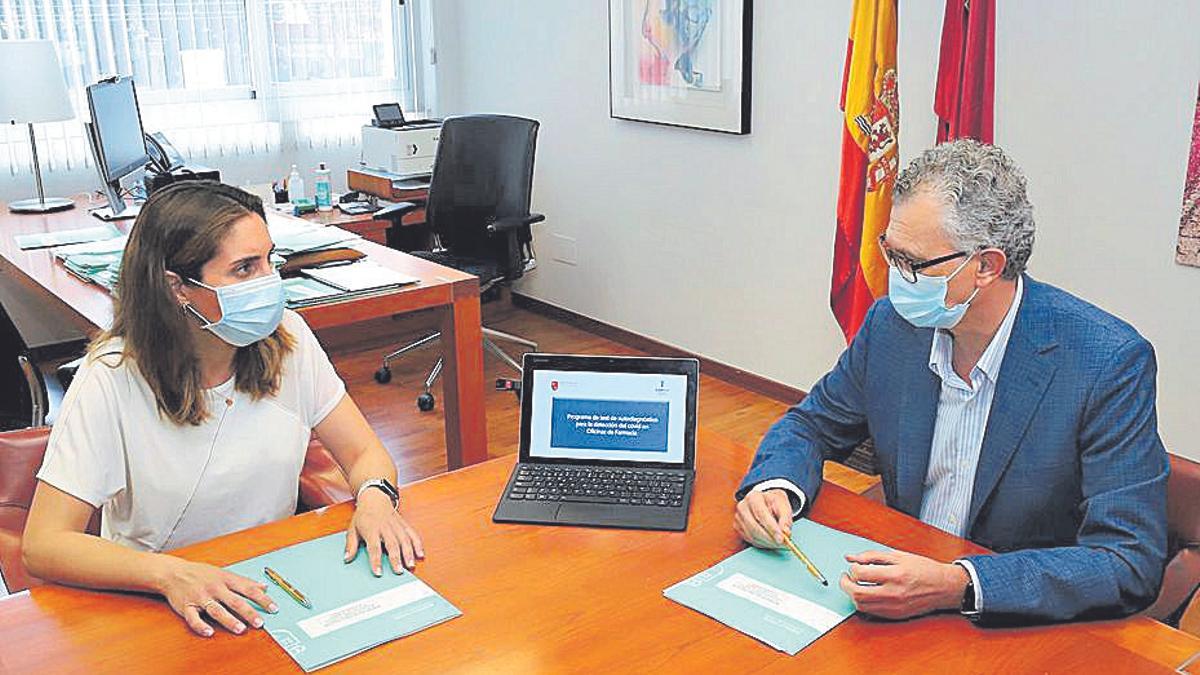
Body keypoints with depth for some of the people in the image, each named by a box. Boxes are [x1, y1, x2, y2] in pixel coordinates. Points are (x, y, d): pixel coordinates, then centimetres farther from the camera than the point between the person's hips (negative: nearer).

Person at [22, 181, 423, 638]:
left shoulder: (287, 340, -4)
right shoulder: (113, 380, -15)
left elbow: (365, 454, 3)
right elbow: (44, 544, -17)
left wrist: (375, 496, -20)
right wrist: (170, 574, -33)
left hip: (274, 592, 1)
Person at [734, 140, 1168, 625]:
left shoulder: (1112, 363, -18)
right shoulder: (891, 322, -4)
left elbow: (1133, 563, -20)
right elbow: (813, 424, 10)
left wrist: (957, 586, -32)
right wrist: (775, 486, -13)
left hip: (1021, 624, -4)